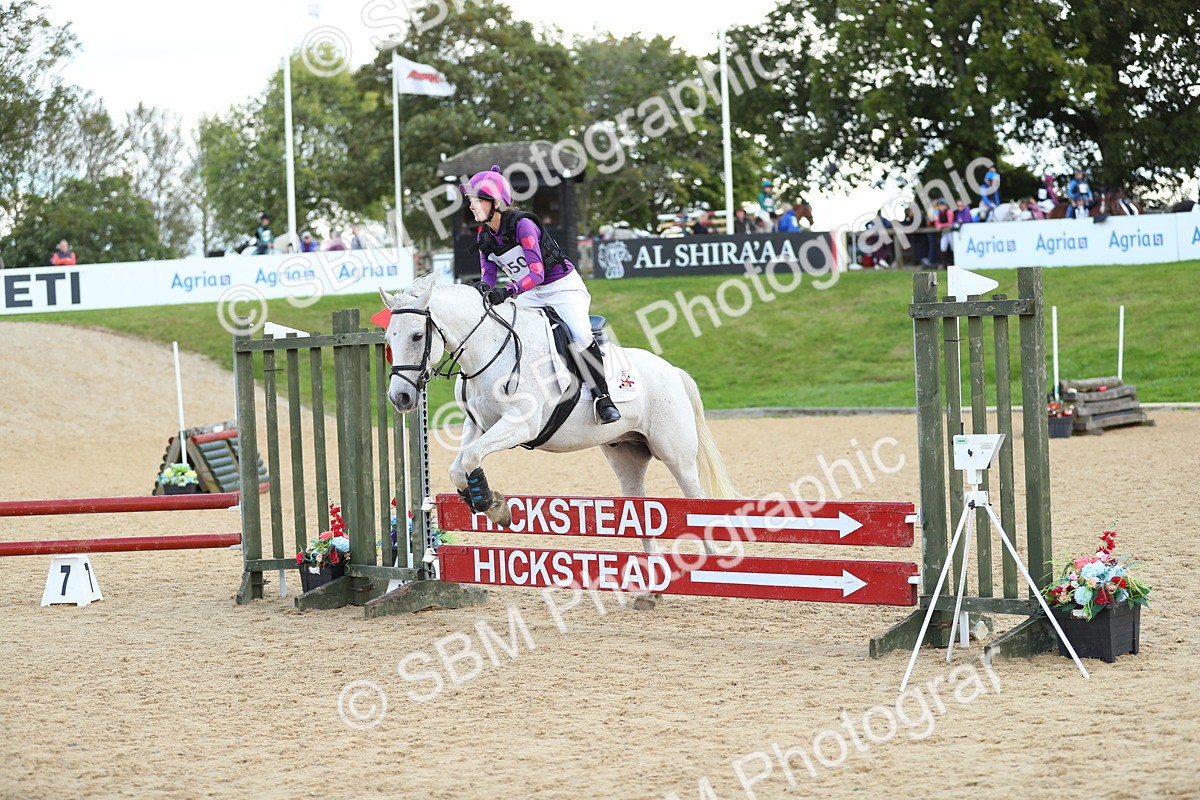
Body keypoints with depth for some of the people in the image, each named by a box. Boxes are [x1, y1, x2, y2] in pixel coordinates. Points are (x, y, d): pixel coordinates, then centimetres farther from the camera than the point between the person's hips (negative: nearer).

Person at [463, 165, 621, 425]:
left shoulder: (522, 224, -23)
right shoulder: (484, 236, 0)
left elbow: (537, 272, -31)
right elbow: (488, 272, -3)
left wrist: (507, 292, -46)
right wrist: (484, 287, -28)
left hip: (563, 287, -8)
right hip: (530, 294, 8)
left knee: (581, 336, -27)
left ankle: (602, 397, -15)